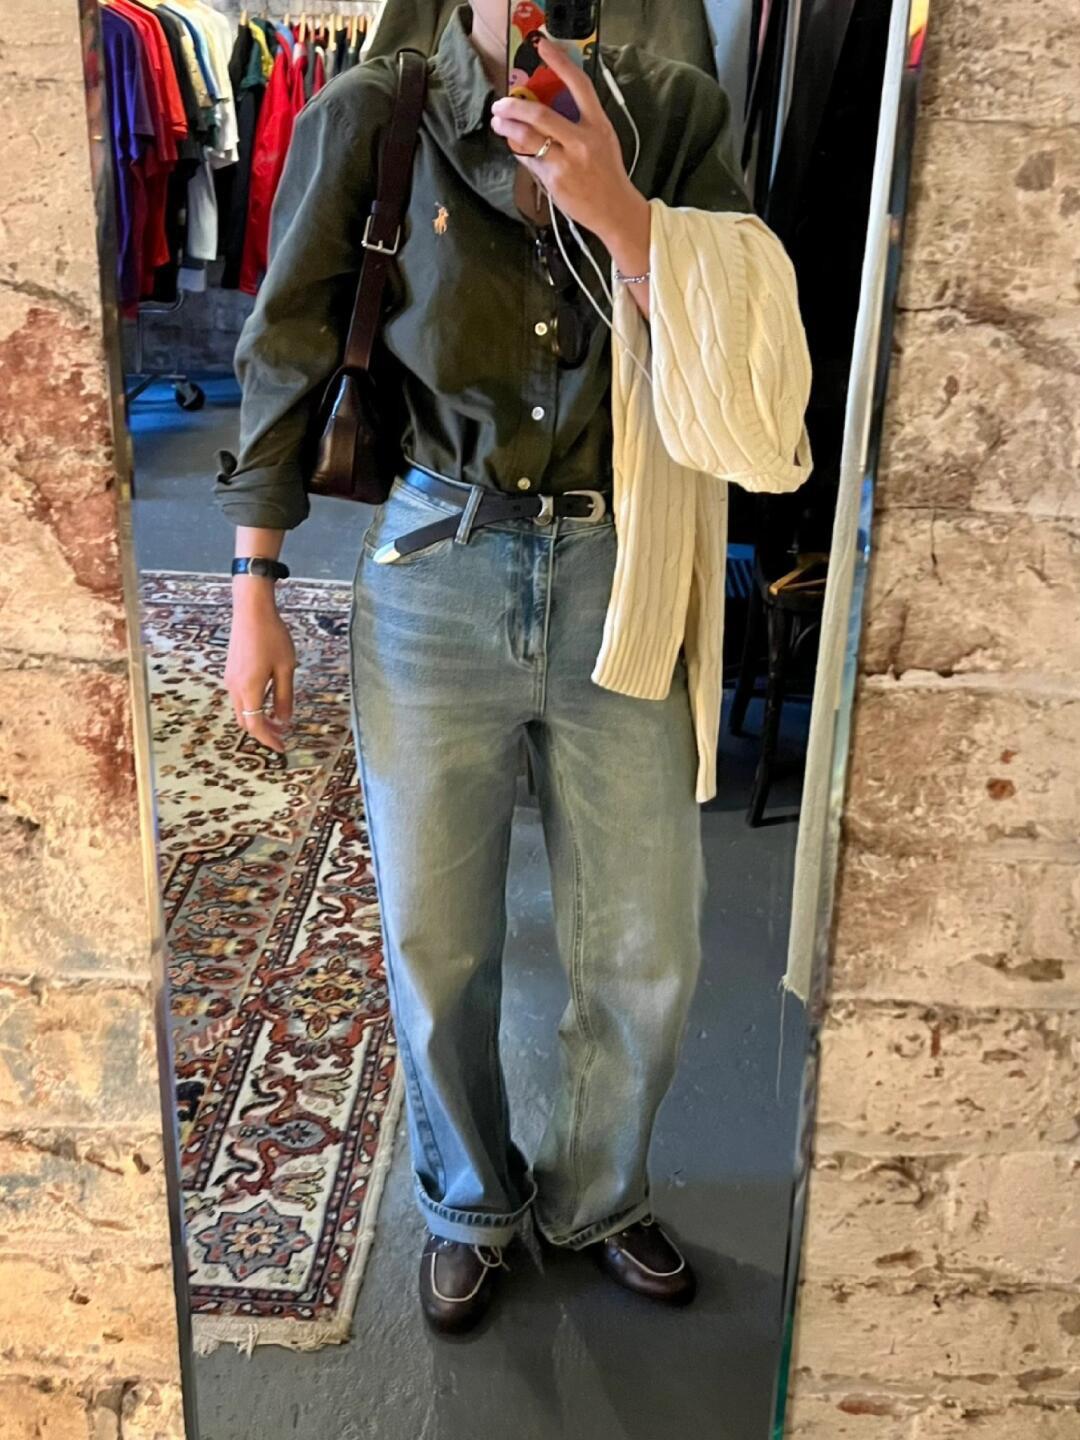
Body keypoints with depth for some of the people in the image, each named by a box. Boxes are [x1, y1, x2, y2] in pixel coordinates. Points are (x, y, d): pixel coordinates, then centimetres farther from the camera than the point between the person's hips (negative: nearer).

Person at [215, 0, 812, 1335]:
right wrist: (252, 595, 3)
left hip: (623, 590, 1)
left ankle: (596, 1195, 42)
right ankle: (471, 1204, 41)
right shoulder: (366, 120, -3)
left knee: (646, 957, 11)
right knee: (434, 944, 12)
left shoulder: (673, 114, 1)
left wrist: (620, 214, -22)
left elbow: (747, 381, -7)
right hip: (434, 577, -1)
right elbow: (286, 363, 3)